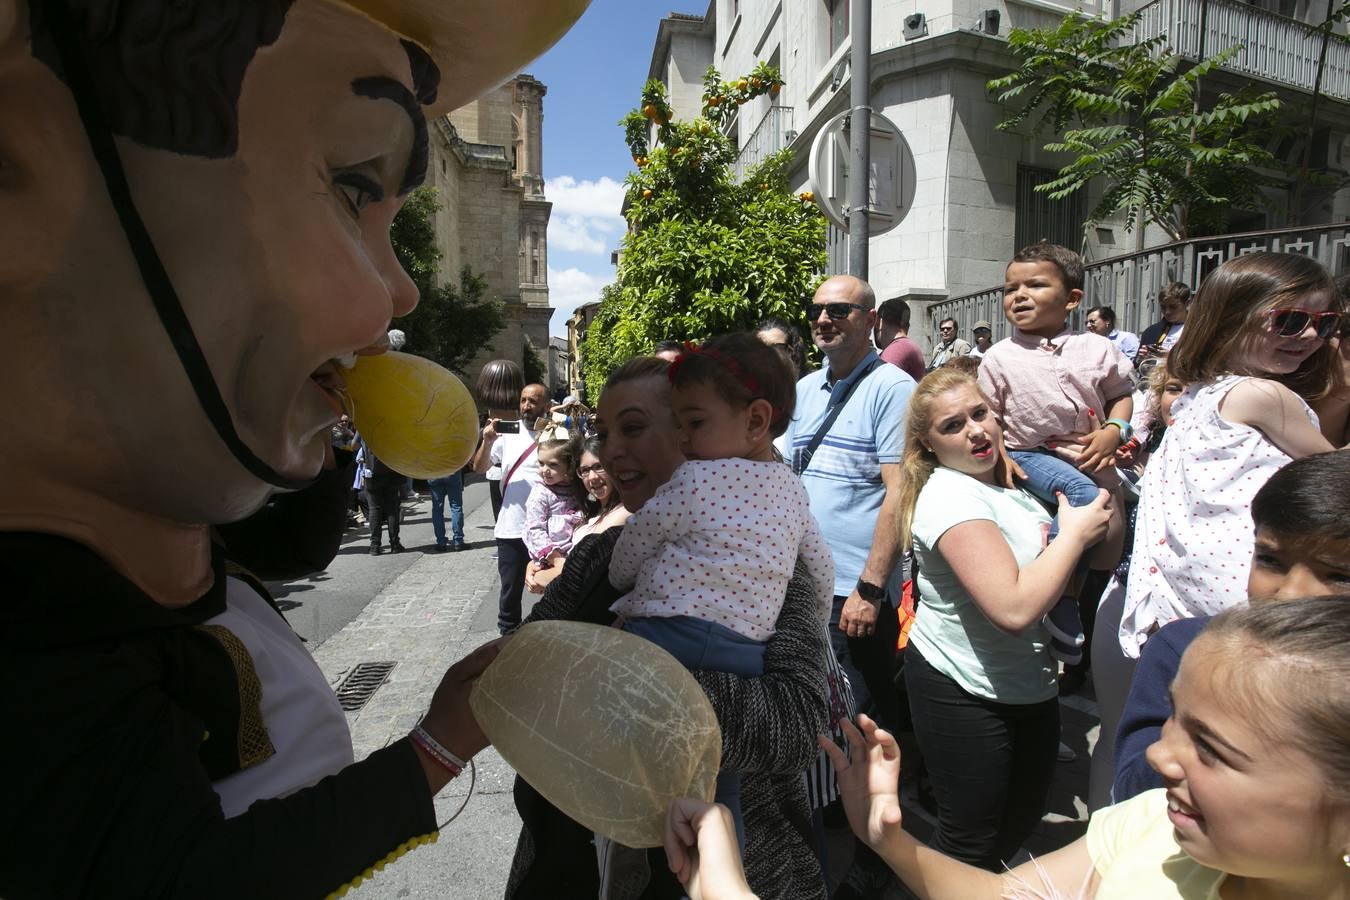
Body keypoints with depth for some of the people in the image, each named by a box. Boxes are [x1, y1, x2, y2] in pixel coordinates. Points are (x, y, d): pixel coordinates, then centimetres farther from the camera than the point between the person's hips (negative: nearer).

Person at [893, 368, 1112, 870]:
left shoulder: (1013, 478, 1)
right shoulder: (950, 495, -25)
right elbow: (1014, 608, -35)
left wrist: (1104, 483, 0)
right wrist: (1075, 533, -22)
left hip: (1030, 684, 9)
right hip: (963, 692, -9)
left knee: (1023, 820, 27)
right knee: (972, 843, 10)